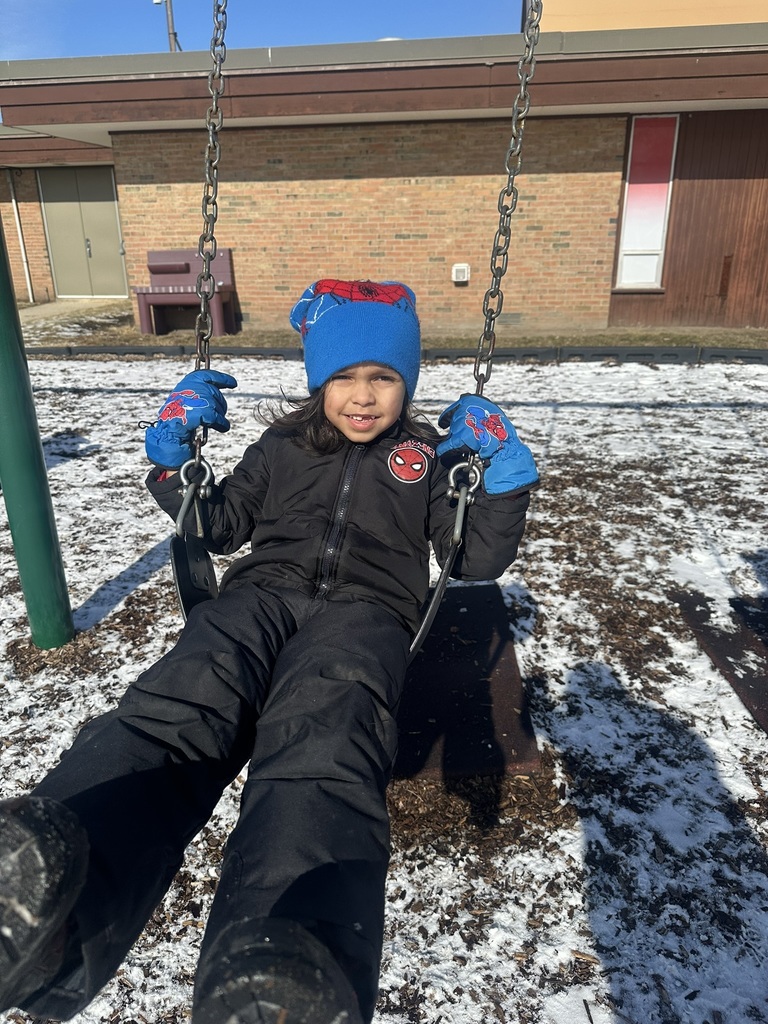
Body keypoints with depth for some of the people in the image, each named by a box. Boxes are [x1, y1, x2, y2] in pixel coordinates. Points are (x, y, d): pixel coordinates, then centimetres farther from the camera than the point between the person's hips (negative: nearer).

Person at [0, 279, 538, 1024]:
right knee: (181, 700, -35)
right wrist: (174, 452, 18)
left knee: (321, 741, -38)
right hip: (265, 592, 2)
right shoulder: (284, 448, 28)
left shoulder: (427, 457, 24)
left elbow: (477, 561, 19)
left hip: (365, 611, -1)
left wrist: (505, 470, 7)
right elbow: (220, 526, 32)